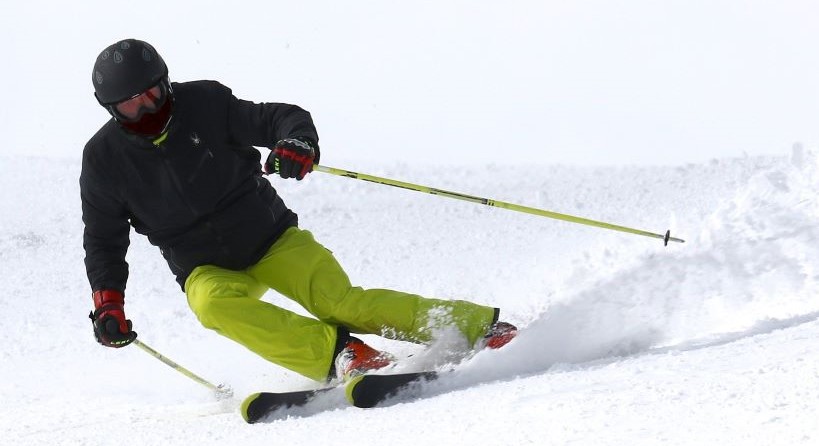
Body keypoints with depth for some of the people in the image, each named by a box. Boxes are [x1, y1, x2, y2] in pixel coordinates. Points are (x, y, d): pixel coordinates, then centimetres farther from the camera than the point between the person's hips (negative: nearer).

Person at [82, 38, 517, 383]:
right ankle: (339, 355, -41)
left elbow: (281, 117, -8)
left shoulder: (204, 103, -10)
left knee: (340, 302, -20)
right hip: (207, 269, 1)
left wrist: (297, 142, -31)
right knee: (214, 304, -33)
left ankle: (479, 325, -15)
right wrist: (107, 302, -7)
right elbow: (104, 242, 6)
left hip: (272, 239, -1)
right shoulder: (104, 159, -5)